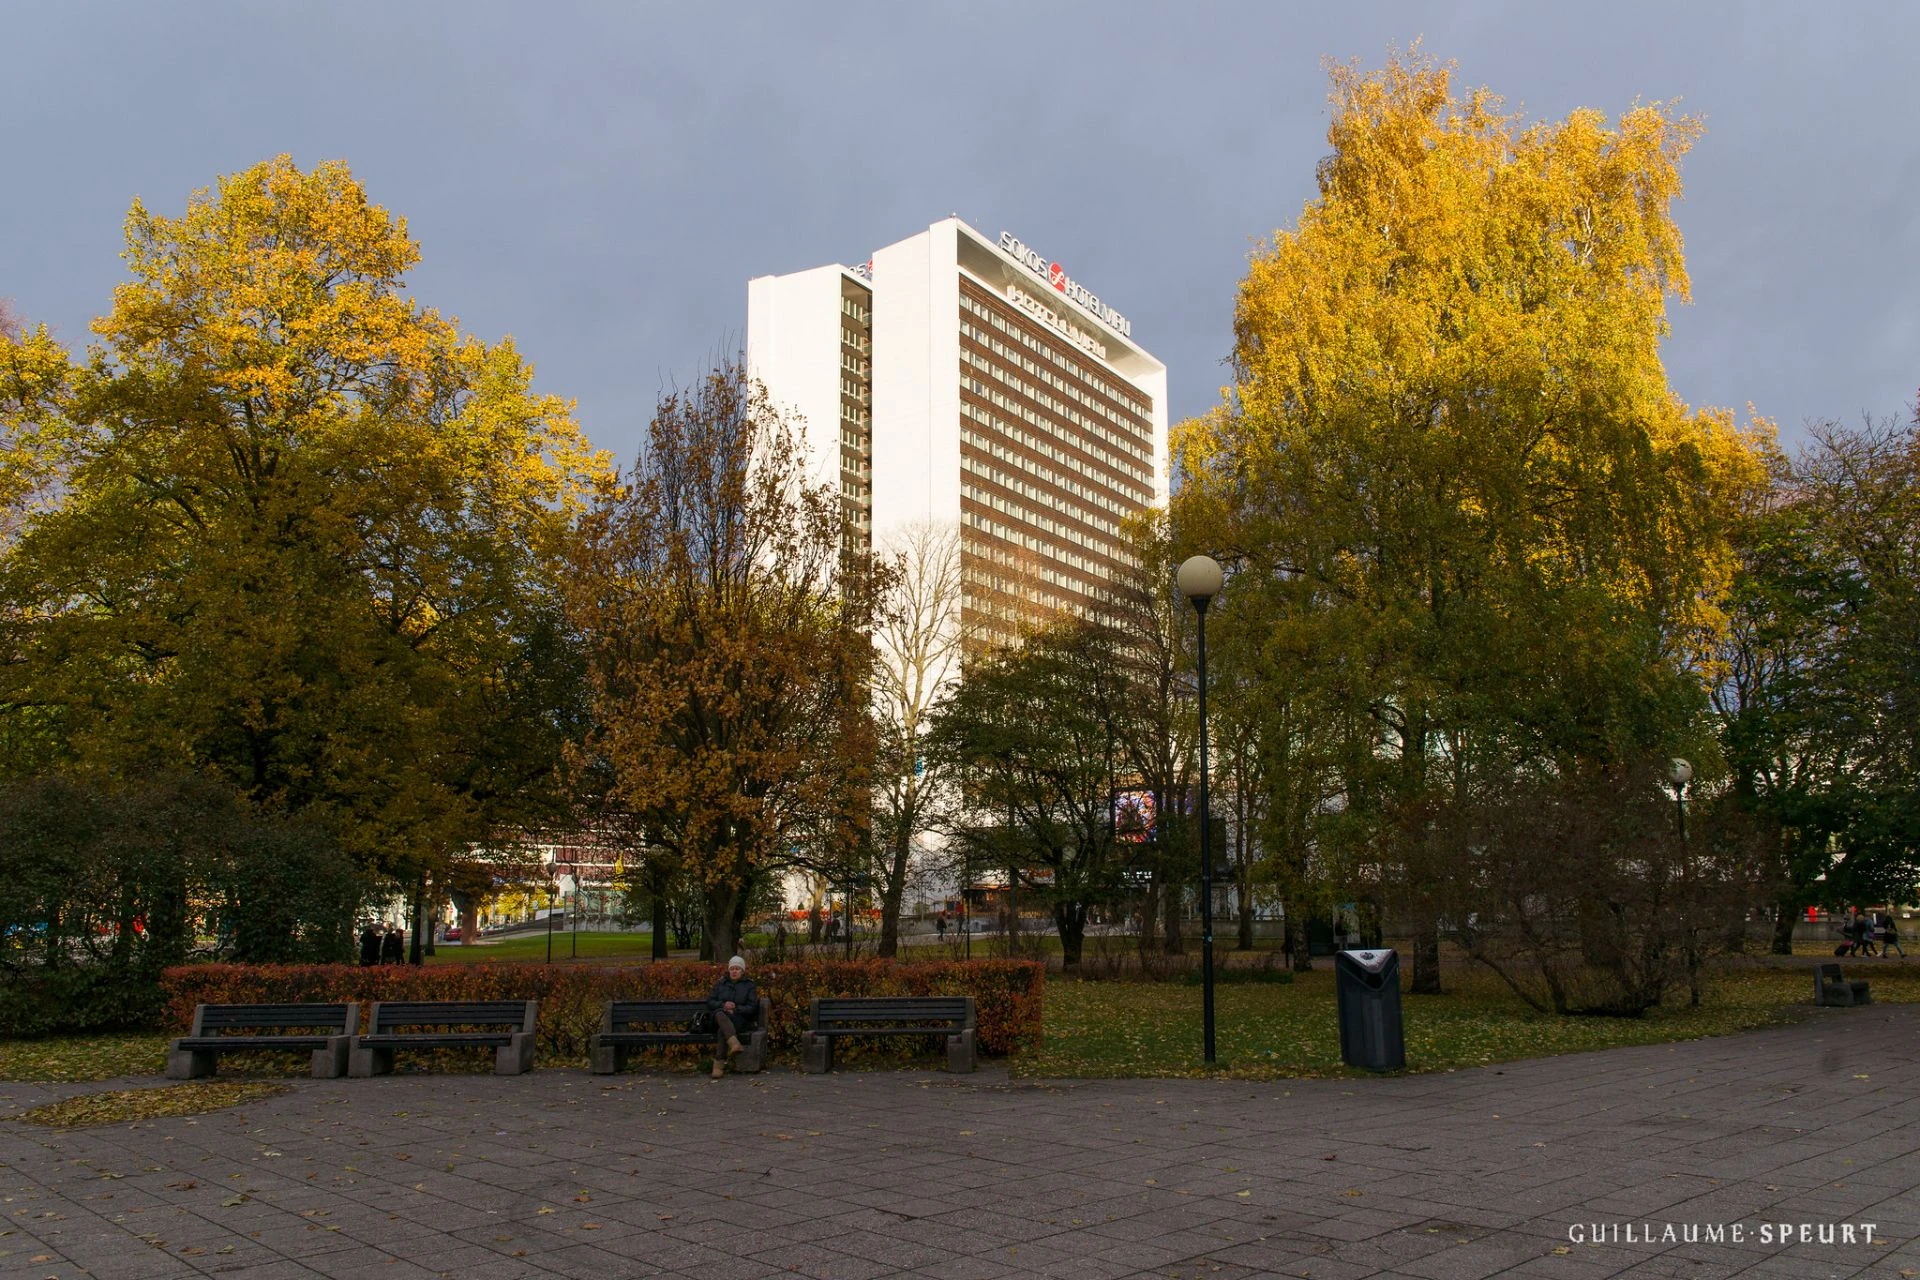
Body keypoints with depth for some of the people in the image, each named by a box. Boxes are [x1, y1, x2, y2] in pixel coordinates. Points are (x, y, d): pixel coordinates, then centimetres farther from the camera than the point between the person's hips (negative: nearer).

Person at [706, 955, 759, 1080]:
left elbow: (752, 1008, 3)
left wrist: (735, 1009, -13)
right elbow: (710, 1001, 11)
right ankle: (734, 1044, -58)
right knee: (720, 1015, -37)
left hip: (740, 1019, -2)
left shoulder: (749, 986, 12)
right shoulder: (720, 984, 20)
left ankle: (719, 1064, -34)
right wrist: (723, 1005, -9)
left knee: (722, 1030, -35)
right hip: (721, 1017, 2)